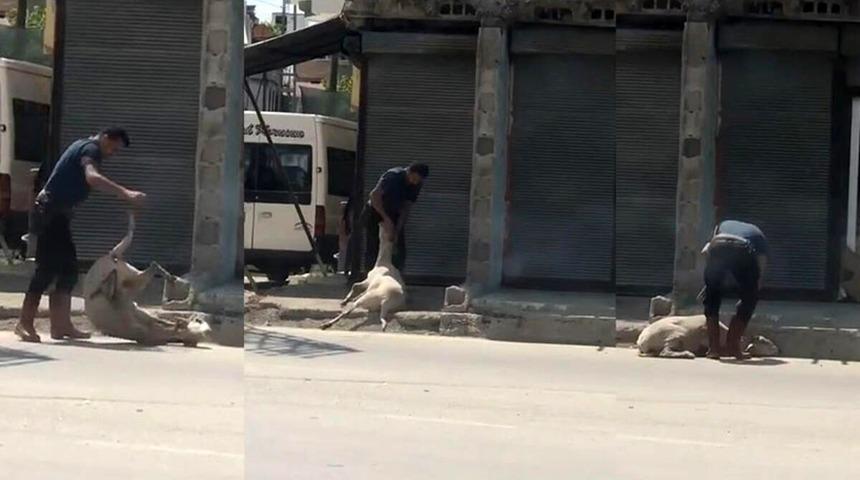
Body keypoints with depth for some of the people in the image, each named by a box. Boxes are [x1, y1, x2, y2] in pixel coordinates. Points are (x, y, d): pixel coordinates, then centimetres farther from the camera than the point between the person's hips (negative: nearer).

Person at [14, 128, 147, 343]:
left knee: (68, 268, 9)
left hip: (57, 213, 11)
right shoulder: (90, 149, -12)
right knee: (48, 267, -13)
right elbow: (92, 177, -33)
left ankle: (61, 325, 9)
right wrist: (125, 193, -43)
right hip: (51, 212, -11)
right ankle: (25, 322, -12)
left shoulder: (84, 146, 20)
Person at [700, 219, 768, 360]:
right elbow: (761, 266, 29)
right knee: (749, 298, 21)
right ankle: (732, 345, 14)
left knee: (711, 296, 22)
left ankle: (713, 347, 16)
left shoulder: (723, 225, 42)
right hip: (743, 251, -1)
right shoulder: (759, 235, 39)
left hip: (717, 248, 1)